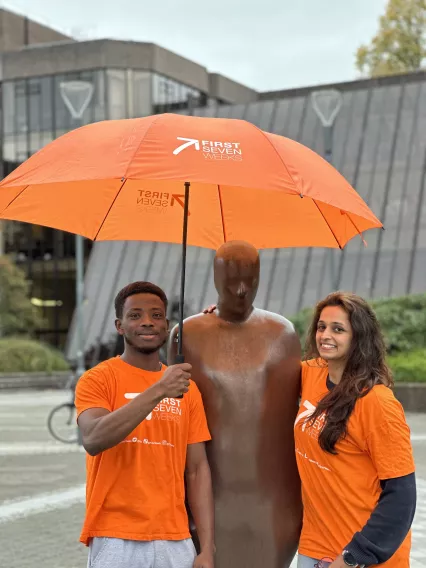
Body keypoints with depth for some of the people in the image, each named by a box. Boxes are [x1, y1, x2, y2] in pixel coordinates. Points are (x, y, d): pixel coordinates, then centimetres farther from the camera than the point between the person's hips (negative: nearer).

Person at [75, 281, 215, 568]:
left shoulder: (187, 388, 8)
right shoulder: (98, 379, -3)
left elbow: (197, 469, 7)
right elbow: (94, 440, -21)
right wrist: (158, 391, -24)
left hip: (175, 541, 3)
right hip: (116, 540, -3)